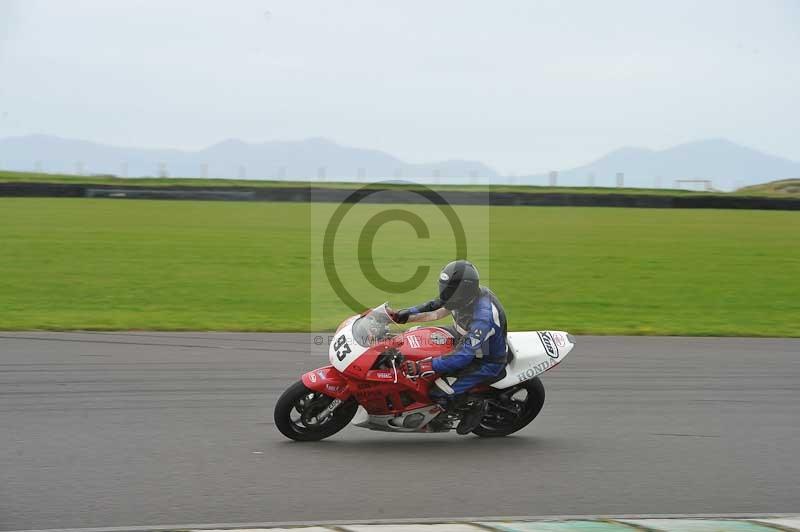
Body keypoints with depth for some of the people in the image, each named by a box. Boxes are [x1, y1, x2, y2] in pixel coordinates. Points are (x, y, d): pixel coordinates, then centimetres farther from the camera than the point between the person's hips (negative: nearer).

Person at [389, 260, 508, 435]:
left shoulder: (483, 316, -38)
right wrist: (404, 315, -5)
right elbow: (436, 310, 3)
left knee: (440, 393, -19)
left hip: (486, 361, -9)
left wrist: (425, 366, -42)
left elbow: (464, 356, -39)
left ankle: (476, 404, 5)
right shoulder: (467, 295, -12)